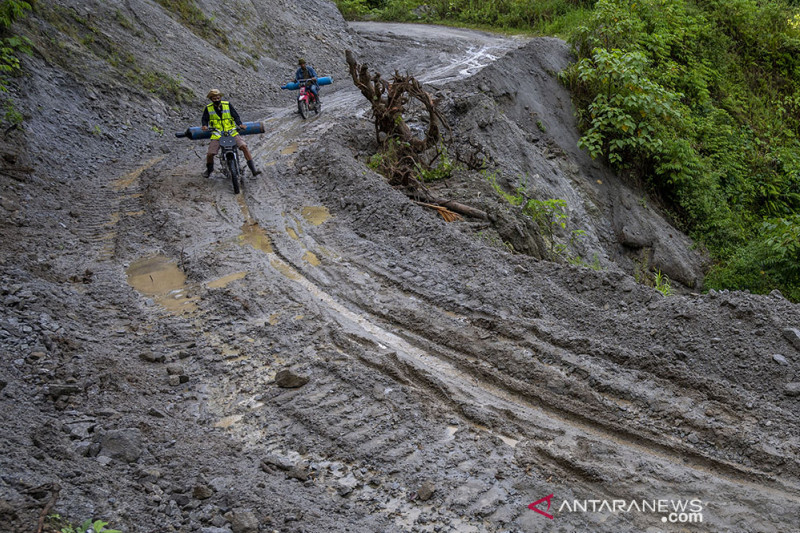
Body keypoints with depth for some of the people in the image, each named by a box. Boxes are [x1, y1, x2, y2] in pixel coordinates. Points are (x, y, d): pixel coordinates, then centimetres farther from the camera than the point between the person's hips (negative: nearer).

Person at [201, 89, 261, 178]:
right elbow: (204, 119, 9)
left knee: (244, 147, -19)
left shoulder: (227, 104, 1)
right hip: (217, 135, 0)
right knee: (210, 154, -11)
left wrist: (240, 124, -20)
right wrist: (205, 125, -14)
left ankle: (253, 170, -15)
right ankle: (209, 169, 24)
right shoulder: (208, 108, 3)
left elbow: (235, 115, -2)